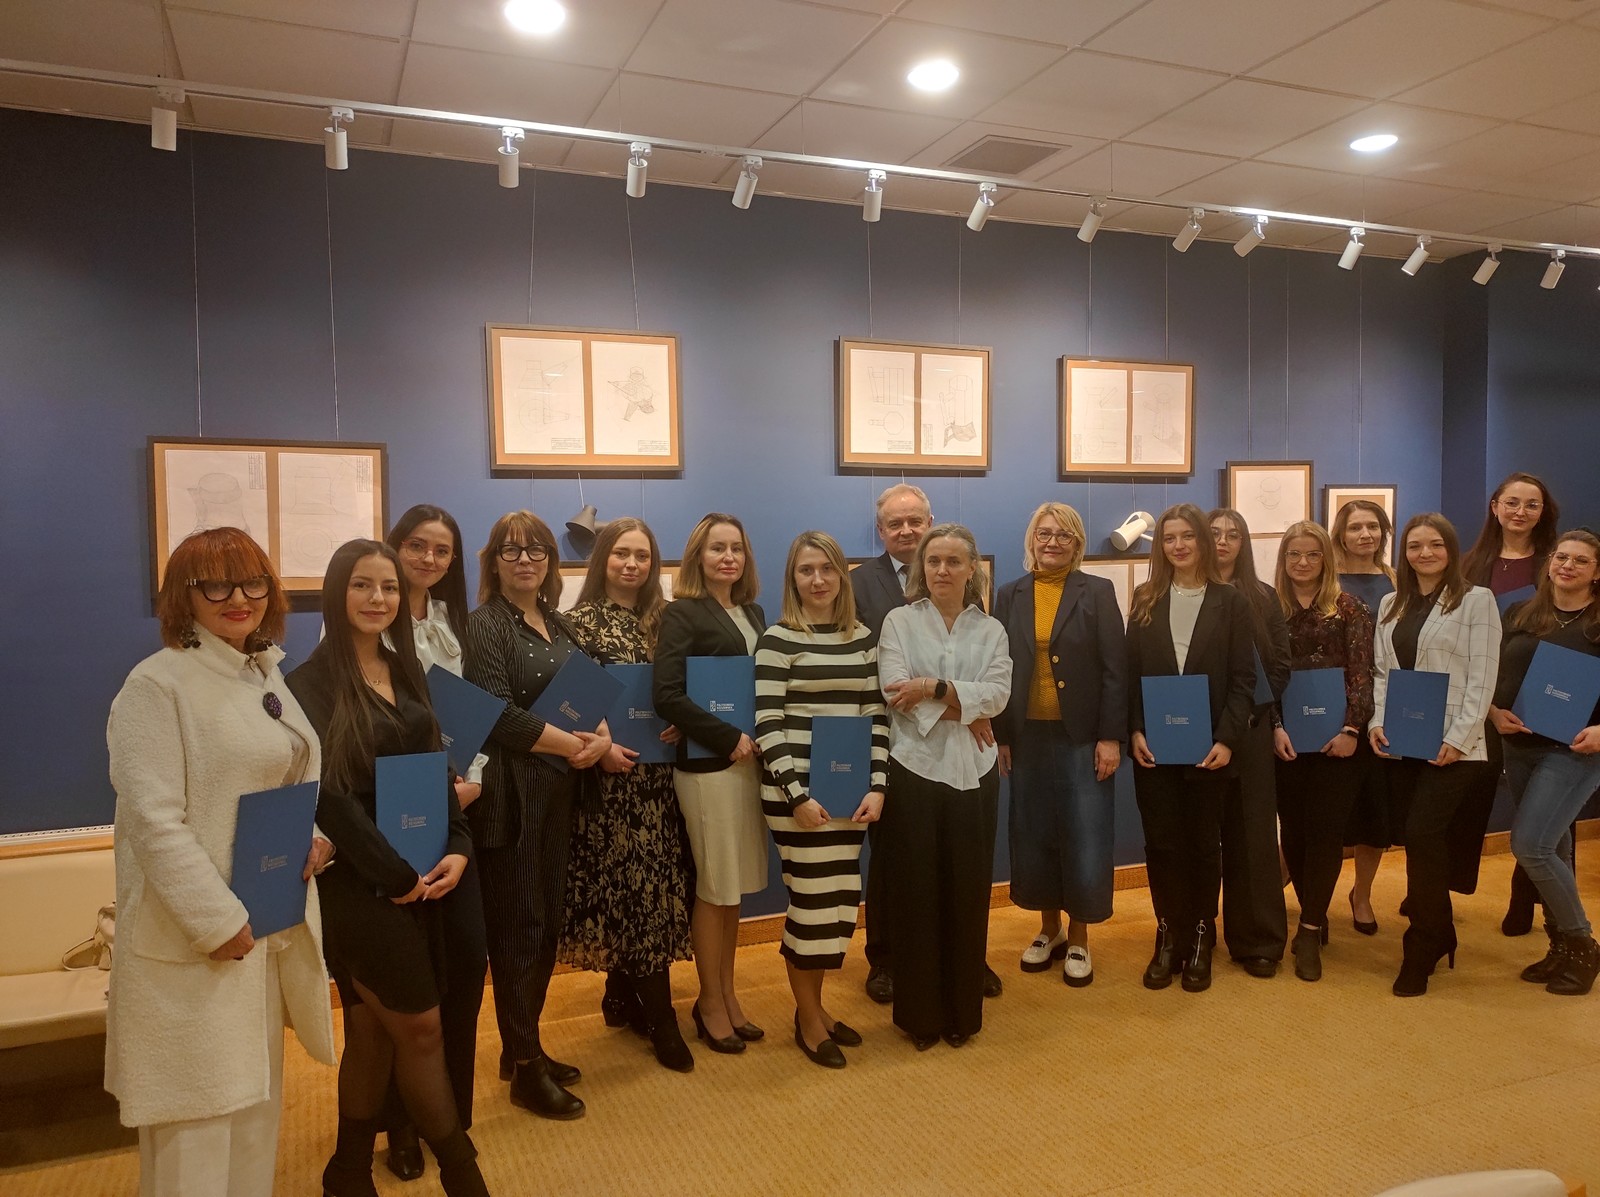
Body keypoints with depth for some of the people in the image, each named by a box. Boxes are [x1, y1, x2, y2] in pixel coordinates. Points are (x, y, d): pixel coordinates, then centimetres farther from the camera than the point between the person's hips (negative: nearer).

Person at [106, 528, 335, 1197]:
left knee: (256, 1099, 18)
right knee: (200, 1119, 2)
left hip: (273, 928, 7)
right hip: (194, 942, -7)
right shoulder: (157, 684, -14)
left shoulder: (269, 677, 9)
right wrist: (220, 923, -20)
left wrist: (318, 835, -1)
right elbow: (153, 821, -20)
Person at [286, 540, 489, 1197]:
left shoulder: (406, 670, 10)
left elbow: (436, 769, 10)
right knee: (420, 1026, 1)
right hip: (362, 882, -6)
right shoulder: (312, 683, -10)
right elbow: (330, 795, -15)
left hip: (421, 875, 6)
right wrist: (395, 875, -14)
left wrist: (459, 847, -4)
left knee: (374, 1027, 13)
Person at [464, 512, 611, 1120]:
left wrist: (602, 735, -10)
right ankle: (525, 1069, 12)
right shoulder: (484, 624, -8)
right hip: (510, 793, -7)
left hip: (557, 793, 7)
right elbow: (499, 714, -17)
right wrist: (574, 744, -15)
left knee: (548, 922, 13)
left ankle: (523, 1047, 28)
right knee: (519, 926, 0)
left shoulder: (560, 626, 13)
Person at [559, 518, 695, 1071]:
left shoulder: (660, 620, 11)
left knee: (654, 881, 8)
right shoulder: (580, 620, -4)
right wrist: (597, 748, -19)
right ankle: (660, 1017, 6)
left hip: (655, 774, 5)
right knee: (633, 883, -3)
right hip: (609, 774, -5)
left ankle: (621, 994, 26)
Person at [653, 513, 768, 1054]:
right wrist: (730, 738, -17)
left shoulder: (754, 613, 11)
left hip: (752, 762, 6)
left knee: (734, 888, 14)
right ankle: (710, 1003, 22)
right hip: (708, 766, -6)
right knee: (714, 890, 5)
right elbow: (667, 697, -18)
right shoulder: (682, 614, -9)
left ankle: (726, 994, 29)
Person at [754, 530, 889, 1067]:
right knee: (813, 901, 1)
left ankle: (815, 1006, 30)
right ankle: (808, 1020, 21)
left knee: (842, 900, 10)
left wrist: (876, 786, -2)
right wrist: (797, 795, -17)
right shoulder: (778, 639, -7)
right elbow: (768, 726, -11)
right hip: (797, 791, -5)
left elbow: (877, 714, 8)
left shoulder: (863, 637, 9)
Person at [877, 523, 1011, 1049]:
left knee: (968, 890, 7)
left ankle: (963, 1010, 22)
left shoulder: (991, 630, 10)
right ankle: (919, 1012, 17)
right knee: (916, 890, 3)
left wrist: (936, 688, -15)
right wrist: (964, 712, -10)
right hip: (914, 770, -2)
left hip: (973, 773, 2)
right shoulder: (899, 621, 3)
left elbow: (998, 694, -5)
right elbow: (895, 692, -10)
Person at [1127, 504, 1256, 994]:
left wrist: (1227, 739, -13)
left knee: (1203, 843, 7)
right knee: (1161, 843, 4)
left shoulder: (1231, 602, 1)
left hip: (1209, 746, -1)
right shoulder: (1146, 600, 7)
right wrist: (1135, 731, -8)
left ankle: (1200, 939, 21)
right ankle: (1169, 937, 17)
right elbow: (1130, 673, 4)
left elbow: (1243, 680, -3)